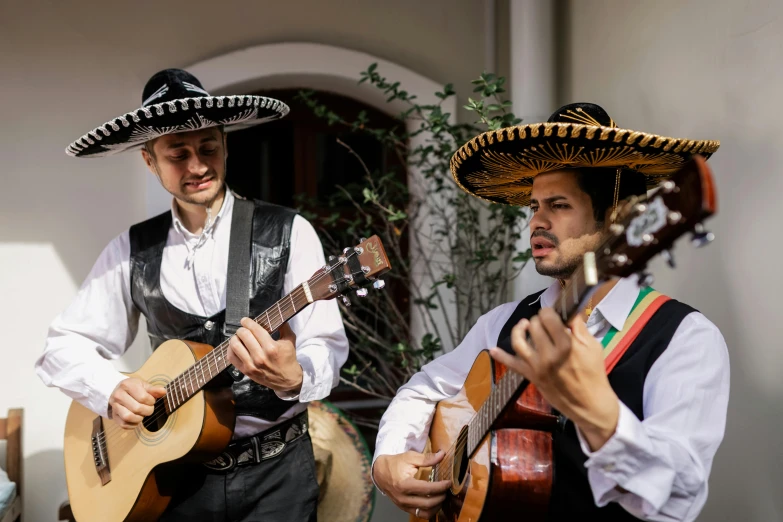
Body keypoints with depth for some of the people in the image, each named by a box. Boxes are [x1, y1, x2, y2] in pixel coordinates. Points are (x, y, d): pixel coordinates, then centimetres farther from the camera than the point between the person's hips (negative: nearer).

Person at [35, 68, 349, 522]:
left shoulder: (288, 232, -7)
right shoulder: (132, 250, 2)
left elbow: (326, 347, -12)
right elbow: (64, 345, 6)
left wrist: (292, 377, -34)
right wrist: (112, 391, -14)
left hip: (275, 470, -2)